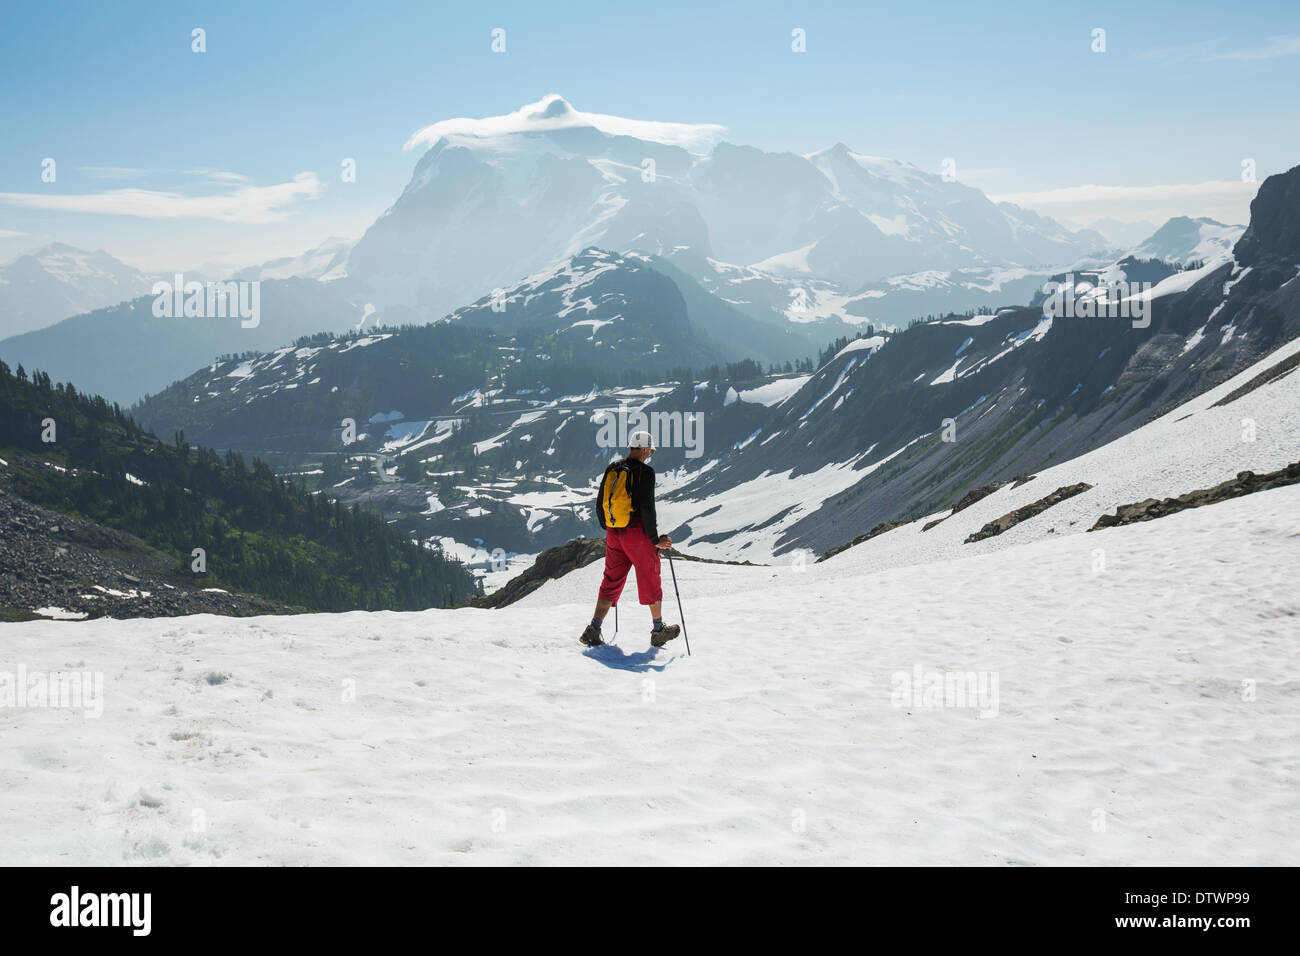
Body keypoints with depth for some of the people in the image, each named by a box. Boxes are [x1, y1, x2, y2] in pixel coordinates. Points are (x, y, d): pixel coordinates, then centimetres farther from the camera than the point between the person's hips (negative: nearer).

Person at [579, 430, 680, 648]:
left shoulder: (612, 468, 8)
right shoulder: (645, 471, -12)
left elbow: (600, 503, 12)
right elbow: (647, 507, -17)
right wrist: (655, 539, -10)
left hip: (613, 533, 6)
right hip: (637, 533, -6)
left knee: (611, 581, 11)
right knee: (650, 581, 9)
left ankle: (593, 630, 1)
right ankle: (659, 630, 20)